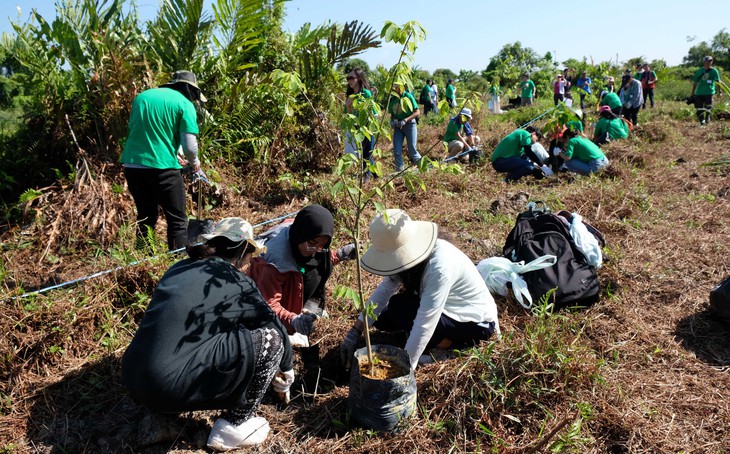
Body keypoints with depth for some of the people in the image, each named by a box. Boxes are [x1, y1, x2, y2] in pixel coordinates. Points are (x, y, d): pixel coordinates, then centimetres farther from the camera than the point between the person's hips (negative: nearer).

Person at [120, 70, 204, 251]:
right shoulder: (185, 104, -3)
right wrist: (194, 162, 13)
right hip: (162, 168, -6)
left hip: (132, 165, 6)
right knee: (177, 221, 4)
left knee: (145, 217, 20)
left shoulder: (141, 96, 17)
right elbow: (189, 146, -9)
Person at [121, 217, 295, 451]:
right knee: (269, 338, 0)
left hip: (133, 379, 8)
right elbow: (275, 326, 10)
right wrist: (286, 370, 29)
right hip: (172, 386, -8)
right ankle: (232, 427, 12)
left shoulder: (180, 268, 16)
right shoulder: (235, 281, -2)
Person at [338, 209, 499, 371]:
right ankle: (445, 337, 7)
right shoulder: (412, 251, -13)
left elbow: (424, 324, -35)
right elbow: (384, 289, -8)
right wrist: (355, 332, -13)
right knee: (381, 317, -3)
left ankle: (450, 344, -7)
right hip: (449, 307, 8)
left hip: (476, 322, -8)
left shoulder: (439, 267, -37)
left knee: (398, 308, -25)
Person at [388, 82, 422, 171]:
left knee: (412, 149, -3)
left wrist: (405, 120, -19)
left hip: (409, 124, -4)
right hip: (398, 126, 4)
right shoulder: (392, 100, 5)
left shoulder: (408, 96, -7)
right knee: (397, 151, -2)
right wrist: (392, 121, -3)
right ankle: (399, 170, 11)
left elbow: (417, 113, -7)